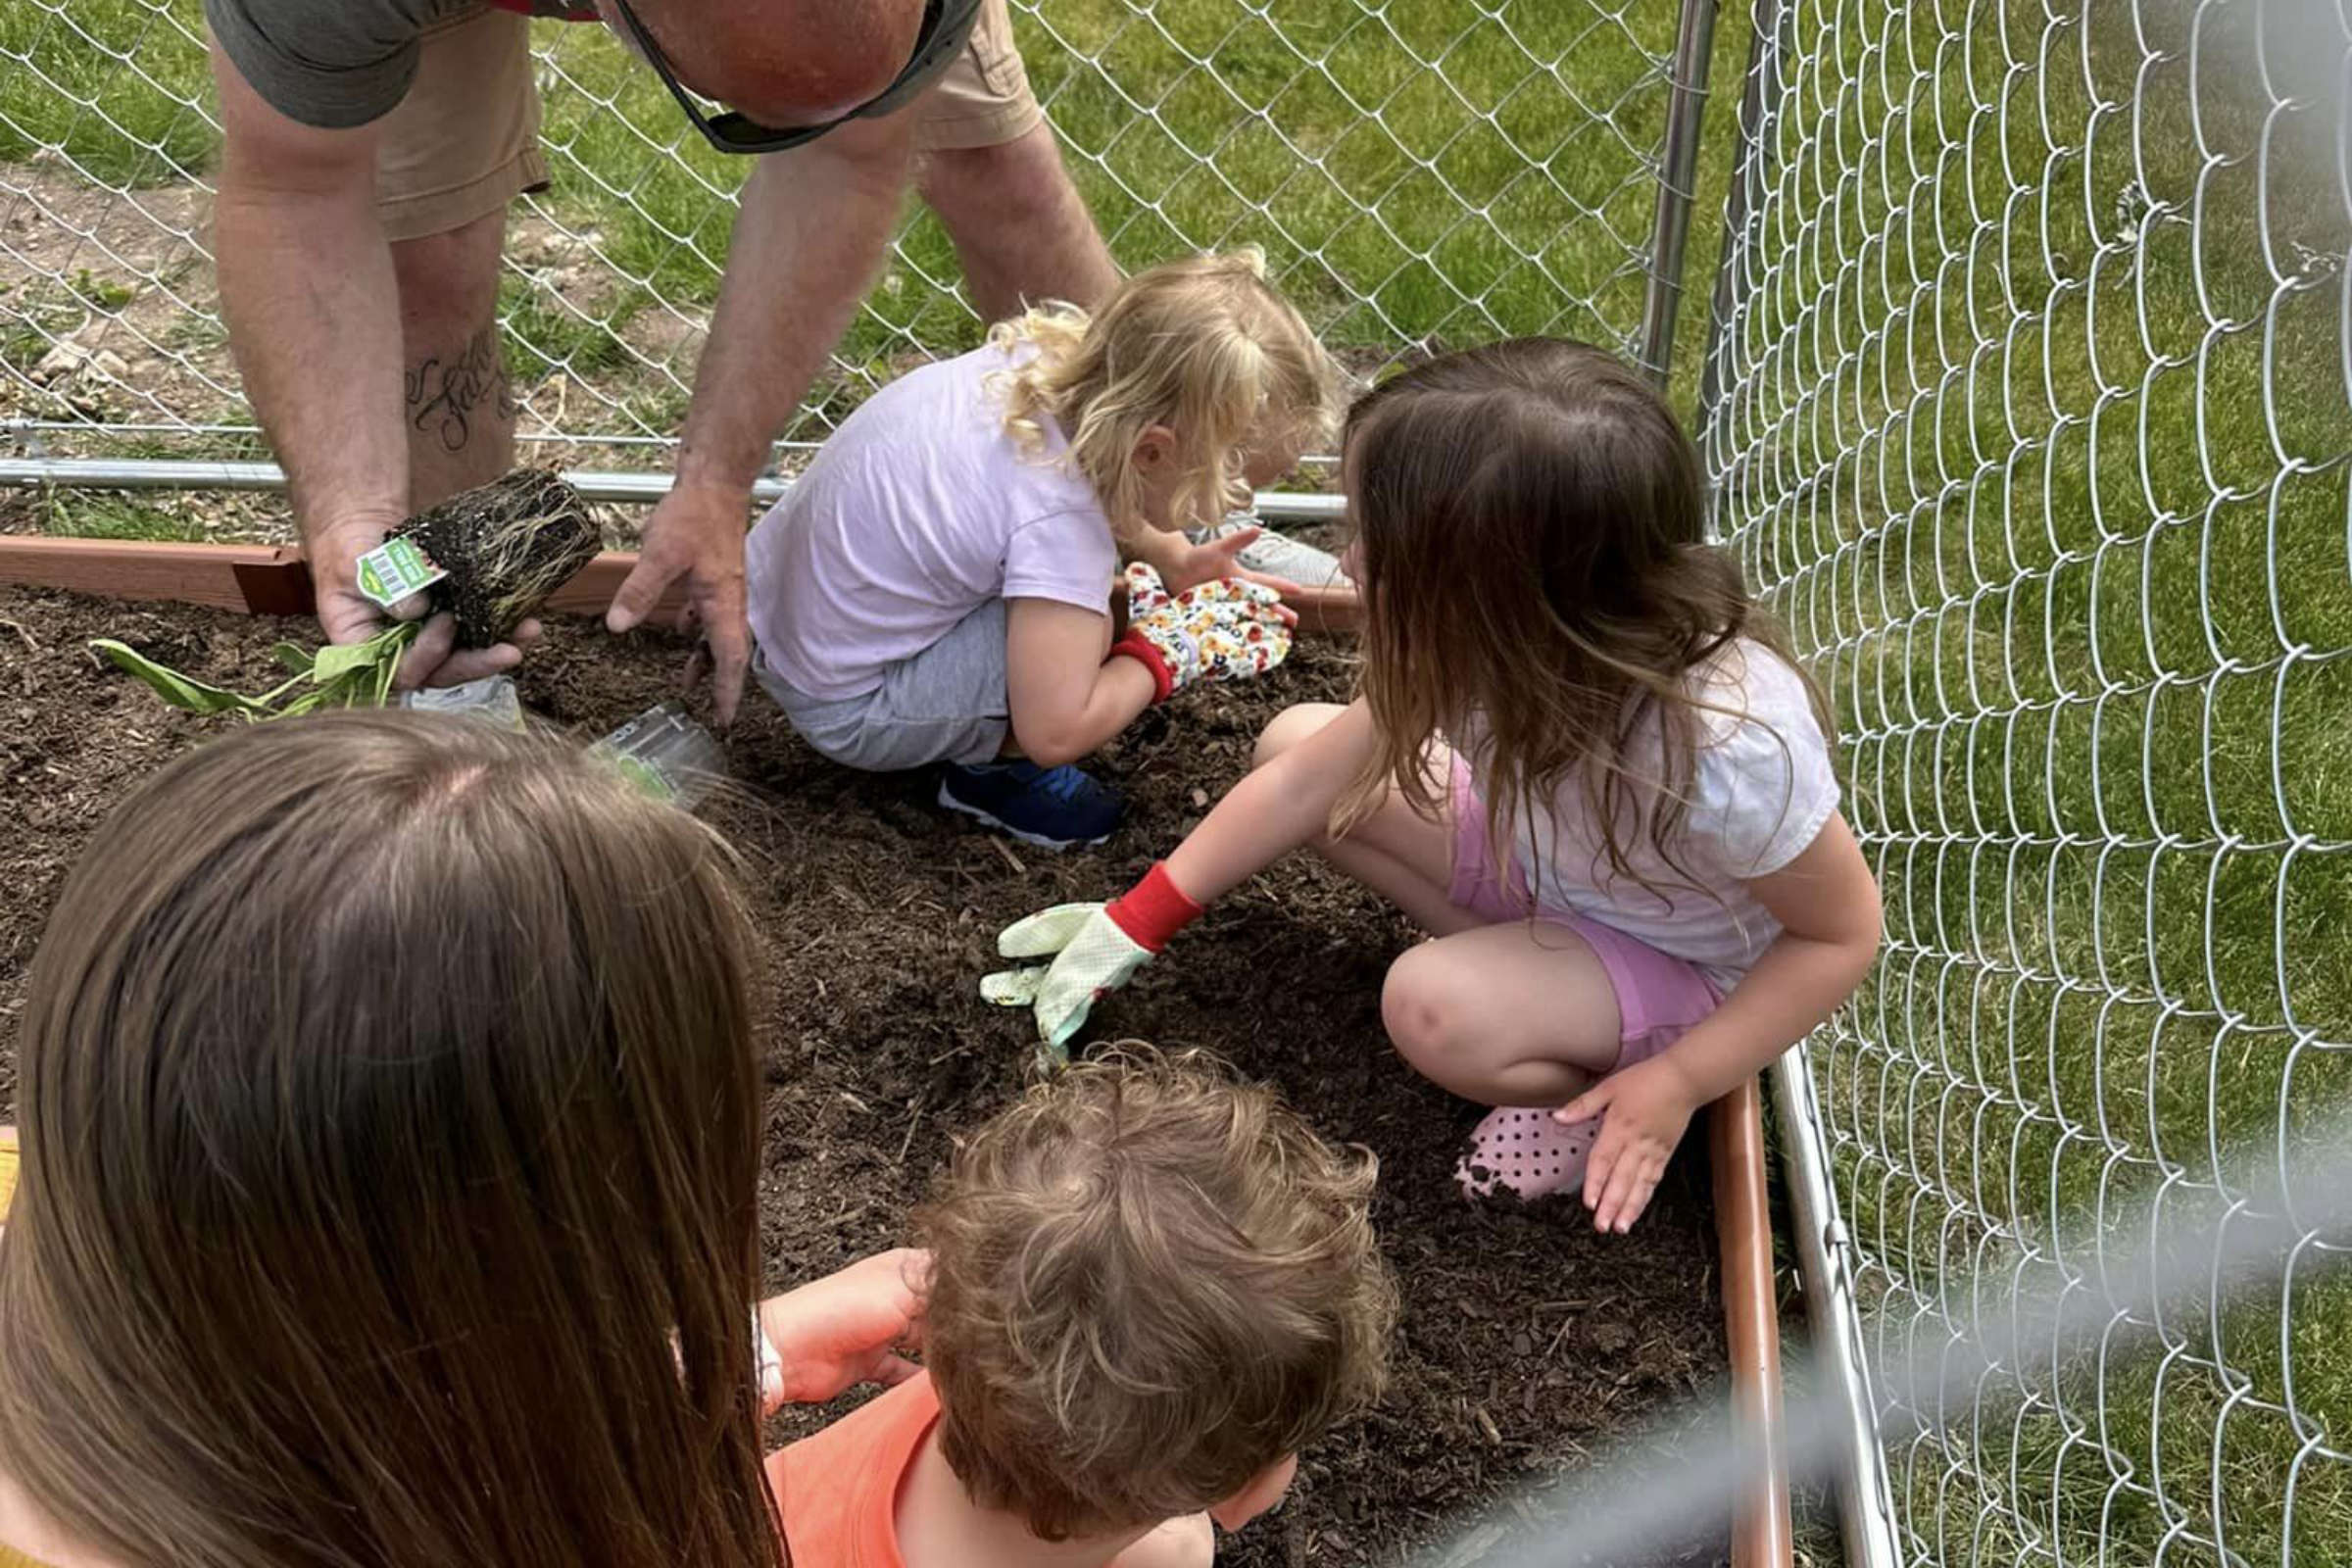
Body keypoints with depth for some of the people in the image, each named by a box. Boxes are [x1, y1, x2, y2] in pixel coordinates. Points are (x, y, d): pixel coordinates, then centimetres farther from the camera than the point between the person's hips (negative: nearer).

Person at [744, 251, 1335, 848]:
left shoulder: (1045, 356, -9)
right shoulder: (1061, 520, -32)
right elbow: (1055, 732, -31)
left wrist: (1178, 559, 4)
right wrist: (1158, 657, -14)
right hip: (846, 713, -8)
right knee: (1103, 619, -24)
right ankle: (990, 766, 1)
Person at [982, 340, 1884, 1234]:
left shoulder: (1725, 752, -42)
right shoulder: (1488, 641, -24)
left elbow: (1846, 934, -23)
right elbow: (1301, 782, -11)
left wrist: (1678, 1086, -24)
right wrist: (1137, 924, -7)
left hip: (1691, 972, -6)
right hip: (1545, 856, 6)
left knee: (1435, 1007, -34)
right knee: (1292, 740, -4)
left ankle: (1618, 1090, -3)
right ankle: (1521, 956, 1)